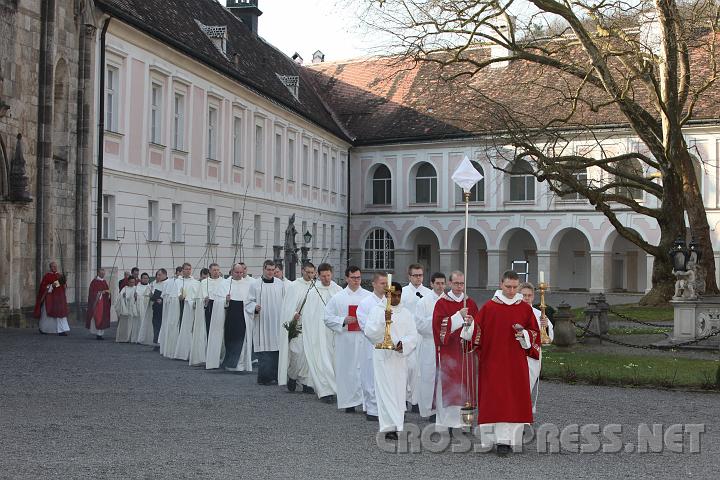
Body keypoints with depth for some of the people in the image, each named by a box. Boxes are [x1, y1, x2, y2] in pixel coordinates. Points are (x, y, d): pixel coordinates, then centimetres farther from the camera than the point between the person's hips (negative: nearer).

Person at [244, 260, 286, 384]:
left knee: (276, 349, 1)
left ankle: (274, 376, 8)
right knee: (264, 351, -5)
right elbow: (249, 303, 2)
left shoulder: (280, 284, 9)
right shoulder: (255, 284, 2)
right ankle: (265, 377, -1)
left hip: (277, 323, 3)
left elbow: (285, 302, 15)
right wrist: (255, 307, -19)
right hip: (262, 324, -2)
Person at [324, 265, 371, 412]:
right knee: (347, 370, 2)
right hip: (345, 341, 0)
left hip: (364, 339, 0)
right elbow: (328, 318, 5)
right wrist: (343, 321, -9)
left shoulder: (369, 297, 7)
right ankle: (349, 402, 11)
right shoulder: (337, 298, 7)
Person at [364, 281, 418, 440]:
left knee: (399, 390, 6)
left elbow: (413, 336, 4)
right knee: (386, 391, -6)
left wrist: (403, 343, -15)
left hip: (400, 357, 3)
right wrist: (384, 321, -23)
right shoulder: (377, 310, 1)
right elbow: (369, 332, -10)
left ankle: (396, 424, 16)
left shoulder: (406, 313, 9)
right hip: (383, 356, -3)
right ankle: (389, 427, -8)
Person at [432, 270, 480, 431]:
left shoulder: (470, 303, 12)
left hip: (465, 350, 4)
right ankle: (444, 419, 0)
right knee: (447, 383, -5)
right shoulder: (442, 303, -1)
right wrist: (459, 316, -18)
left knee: (464, 383, 3)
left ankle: (463, 418, 11)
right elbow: (439, 324, -13)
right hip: (447, 350, -4)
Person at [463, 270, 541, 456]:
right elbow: (477, 331, 1)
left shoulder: (525, 308, 5)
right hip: (493, 360, -1)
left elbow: (534, 333, 9)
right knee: (494, 398, -4)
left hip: (516, 362, 2)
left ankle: (507, 439, 9)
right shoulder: (489, 307, 1)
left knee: (515, 398, 0)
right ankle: (501, 439, 2)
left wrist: (523, 334, -10)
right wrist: (469, 324, -19)